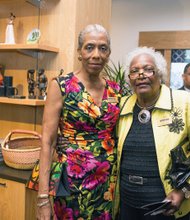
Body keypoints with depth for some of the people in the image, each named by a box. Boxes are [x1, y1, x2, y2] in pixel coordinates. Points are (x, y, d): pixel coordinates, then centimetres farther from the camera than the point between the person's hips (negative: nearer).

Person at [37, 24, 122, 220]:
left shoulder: (115, 91, 3)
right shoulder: (61, 86, -10)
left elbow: (118, 137, 11)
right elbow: (48, 141, -11)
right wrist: (43, 195, -14)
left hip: (108, 180, 4)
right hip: (73, 179, -4)